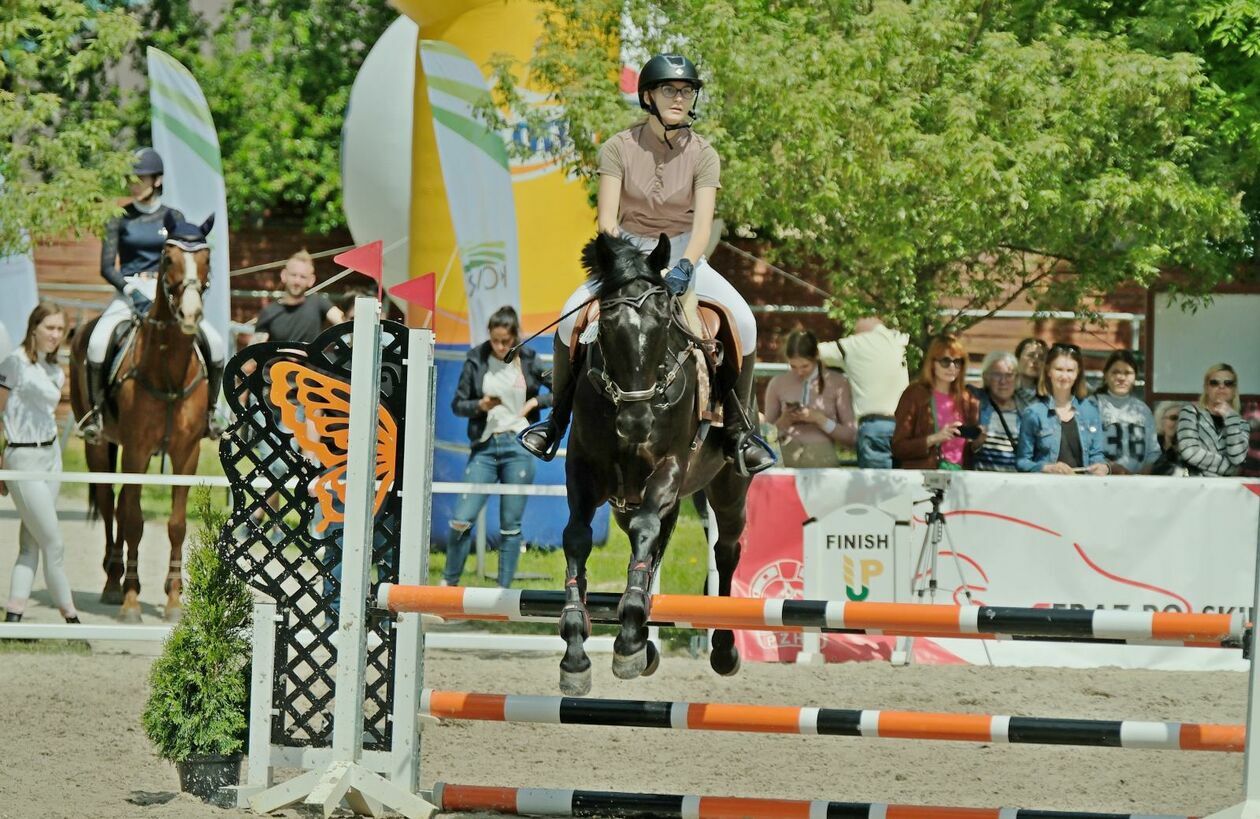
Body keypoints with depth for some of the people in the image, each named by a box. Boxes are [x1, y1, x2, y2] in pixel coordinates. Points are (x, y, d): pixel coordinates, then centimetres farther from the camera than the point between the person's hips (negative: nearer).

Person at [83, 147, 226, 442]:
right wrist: (131, 290, -17)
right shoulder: (120, 219, 5)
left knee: (215, 343, -19)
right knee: (97, 342, -31)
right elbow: (107, 267, -1)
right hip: (128, 293, -1)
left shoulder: (173, 218, 9)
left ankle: (210, 408, 1)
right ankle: (95, 409, -15)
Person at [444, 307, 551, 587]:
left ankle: (504, 590, 8)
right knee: (462, 520, -6)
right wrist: (480, 405, -13)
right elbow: (458, 404, 5)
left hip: (518, 448, 0)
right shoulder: (476, 360, 2)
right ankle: (449, 581, 12)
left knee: (510, 526, 2)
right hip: (485, 446, 0)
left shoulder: (528, 362, 3)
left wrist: (536, 401, -4)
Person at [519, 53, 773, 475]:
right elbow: (607, 220, -11)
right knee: (571, 318, -27)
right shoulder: (618, 149, -6)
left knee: (743, 322, -25)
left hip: (683, 255, 0)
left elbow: (702, 225, -14)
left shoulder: (703, 155, -5)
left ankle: (739, 427, -8)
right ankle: (557, 420, -7)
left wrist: (683, 268, -33)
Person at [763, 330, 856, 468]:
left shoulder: (837, 383, 4)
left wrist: (819, 419, -10)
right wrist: (784, 421, -5)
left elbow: (851, 437, 3)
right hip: (786, 461, 1)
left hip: (823, 462, -1)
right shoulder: (778, 384, 9)